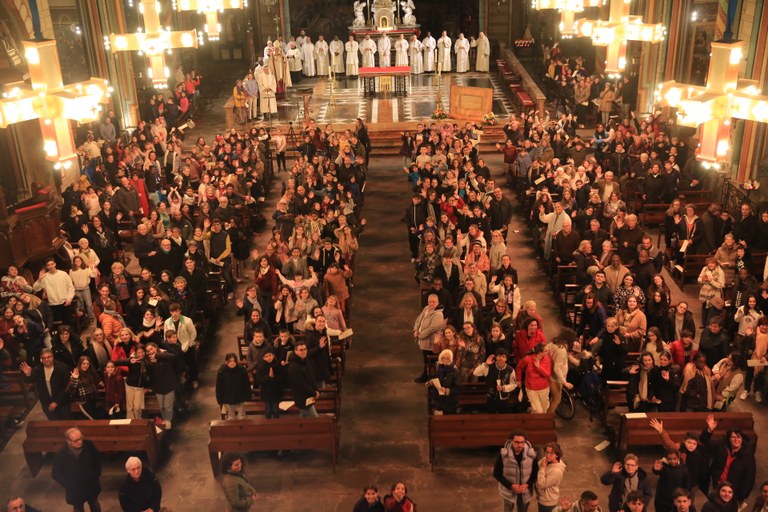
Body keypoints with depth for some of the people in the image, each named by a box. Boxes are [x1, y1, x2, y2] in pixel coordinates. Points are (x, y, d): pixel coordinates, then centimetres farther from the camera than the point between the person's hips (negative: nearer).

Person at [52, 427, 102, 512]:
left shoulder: (89, 445, -22)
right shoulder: (61, 454, -26)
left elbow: (98, 459, -2)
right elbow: (56, 474, -11)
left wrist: (97, 474, -2)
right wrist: (69, 485, -10)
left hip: (91, 484, 2)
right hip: (75, 489, -2)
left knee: (94, 505, 26)